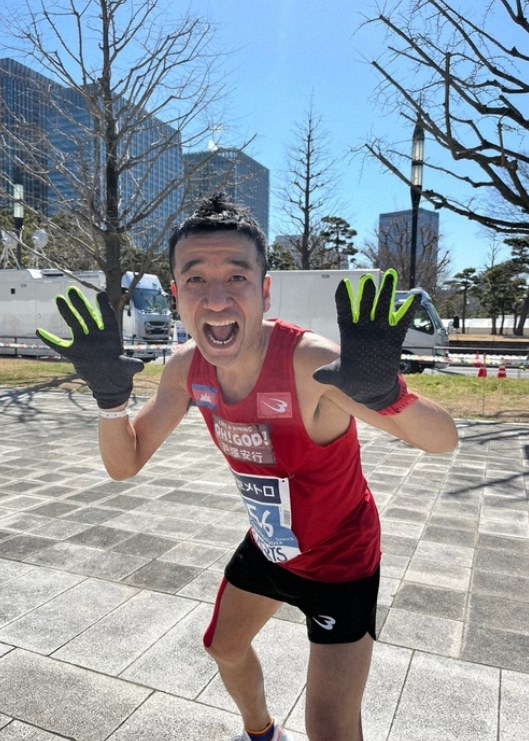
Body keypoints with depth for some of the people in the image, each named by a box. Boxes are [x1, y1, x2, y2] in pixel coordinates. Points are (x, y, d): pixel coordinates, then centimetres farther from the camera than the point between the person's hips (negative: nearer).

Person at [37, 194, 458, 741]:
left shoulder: (313, 362, -35)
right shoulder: (187, 368, -16)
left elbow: (443, 440, -30)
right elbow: (125, 464, -7)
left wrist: (385, 393, -52)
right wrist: (109, 392, -26)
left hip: (340, 558, -6)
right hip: (268, 546, 6)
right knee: (224, 647, 27)